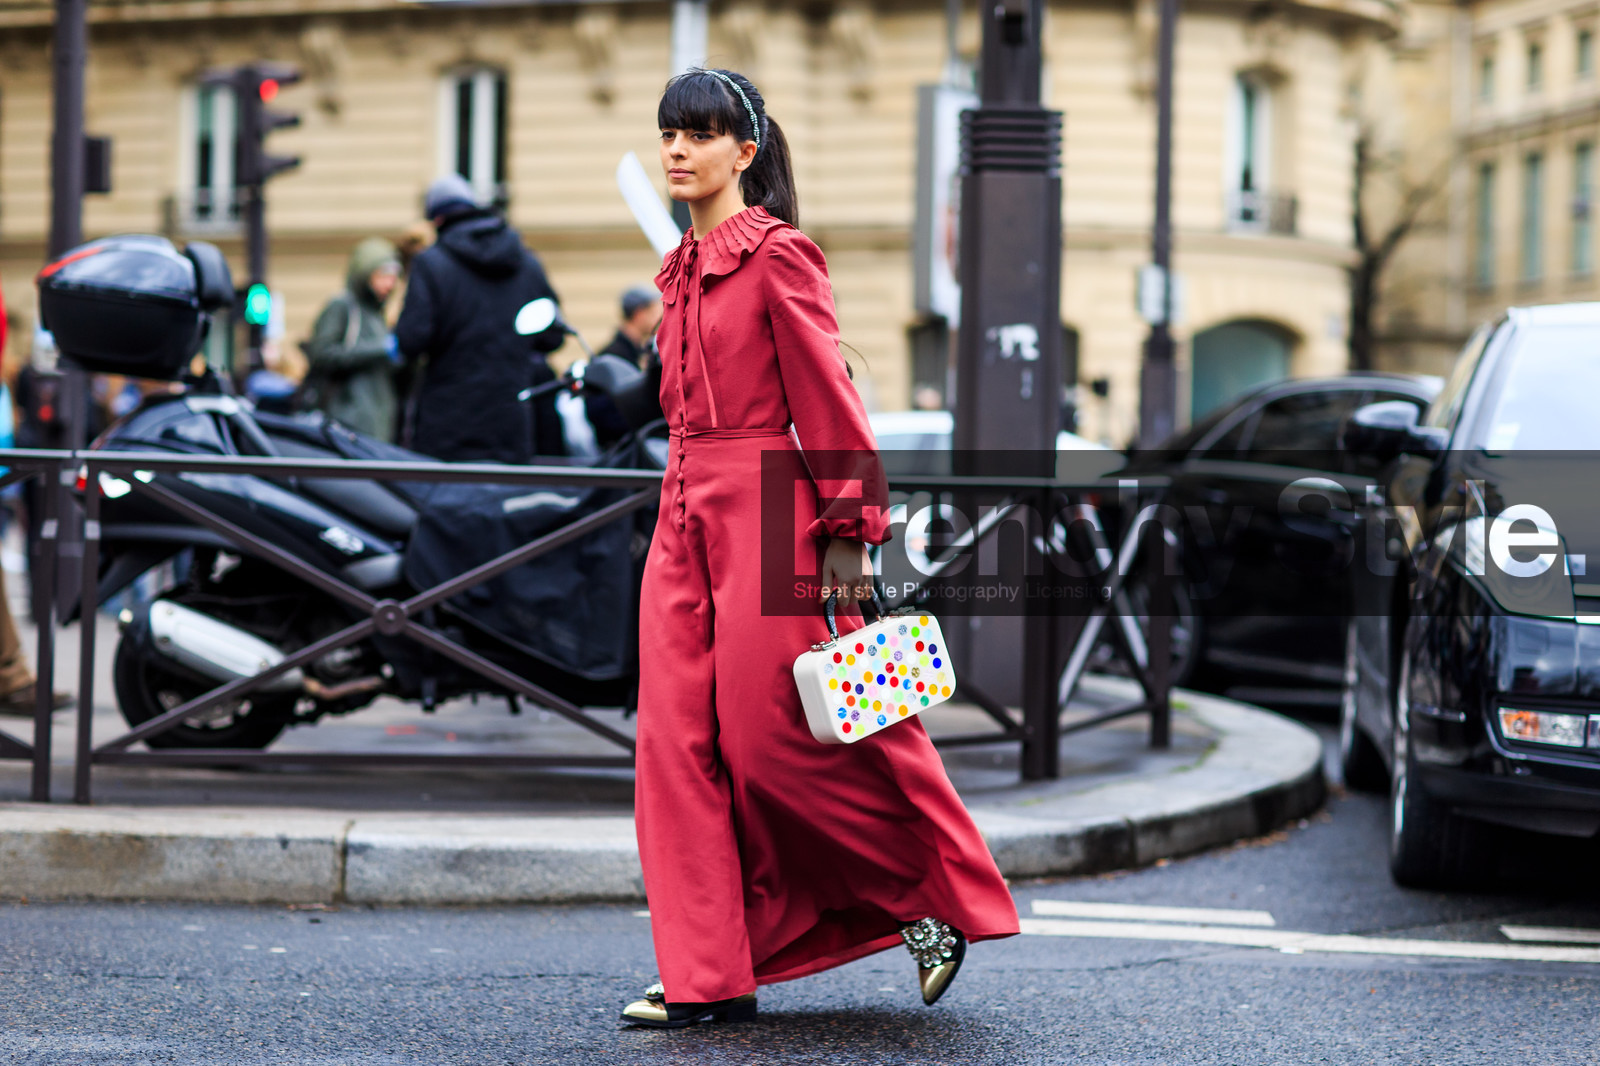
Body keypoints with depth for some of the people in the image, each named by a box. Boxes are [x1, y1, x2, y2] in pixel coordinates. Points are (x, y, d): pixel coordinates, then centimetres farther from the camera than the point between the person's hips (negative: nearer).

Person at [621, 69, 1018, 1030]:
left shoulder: (780, 257, -8)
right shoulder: (684, 270, 15)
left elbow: (829, 402, -11)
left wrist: (850, 530, -14)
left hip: (765, 511, -8)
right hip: (686, 518, 8)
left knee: (774, 737, -6)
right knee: (679, 741, 2)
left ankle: (940, 901, 14)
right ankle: (709, 977, 6)